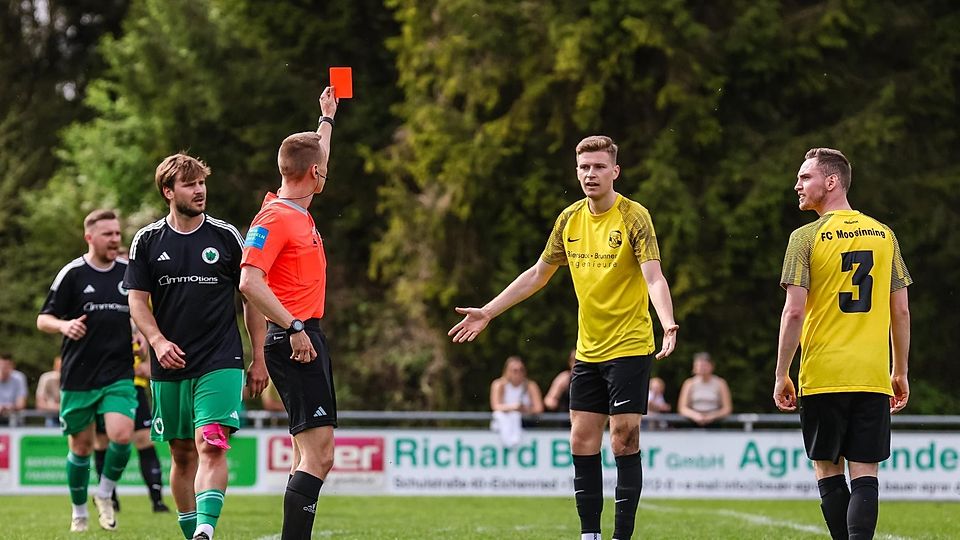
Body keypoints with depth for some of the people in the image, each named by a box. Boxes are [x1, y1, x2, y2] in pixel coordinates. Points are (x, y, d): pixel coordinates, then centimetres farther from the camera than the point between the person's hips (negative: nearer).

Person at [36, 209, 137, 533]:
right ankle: (79, 512, 25)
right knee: (81, 447, 6)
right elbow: (43, 320, -1)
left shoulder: (130, 273, 7)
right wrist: (64, 325, -22)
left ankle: (105, 494, 8)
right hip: (78, 377, -2)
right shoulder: (72, 274, -3)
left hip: (119, 375, 2)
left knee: (121, 435, -18)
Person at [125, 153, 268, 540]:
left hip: (220, 363, -2)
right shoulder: (147, 241, 5)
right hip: (170, 365, 2)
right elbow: (137, 300, 5)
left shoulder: (225, 236, 4)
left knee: (212, 444, -18)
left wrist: (258, 358, 5)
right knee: (182, 454, 8)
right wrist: (158, 341, -14)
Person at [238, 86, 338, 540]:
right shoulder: (276, 217, -13)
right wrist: (294, 327, -25)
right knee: (318, 454, -15)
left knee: (310, 454, 10)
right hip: (296, 343, -10)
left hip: (305, 339, 10)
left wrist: (327, 119, 48)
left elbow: (315, 159, 37)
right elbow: (249, 281, -22)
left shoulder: (298, 212, 15)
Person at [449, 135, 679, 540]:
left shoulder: (633, 217, -11)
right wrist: (487, 313, 16)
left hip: (629, 347, -6)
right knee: (582, 442, 4)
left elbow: (653, 278, -22)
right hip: (588, 350, 6)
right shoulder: (570, 219, 6)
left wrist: (668, 324, -40)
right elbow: (537, 275, 17)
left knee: (624, 442, -9)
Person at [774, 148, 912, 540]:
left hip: (822, 377, -3)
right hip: (873, 378, 3)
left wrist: (782, 376, -1)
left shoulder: (806, 238, -4)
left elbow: (794, 312, -9)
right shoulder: (884, 235, 8)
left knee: (828, 471, 9)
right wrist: (900, 373, 17)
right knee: (864, 474, 0)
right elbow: (901, 311, 9)